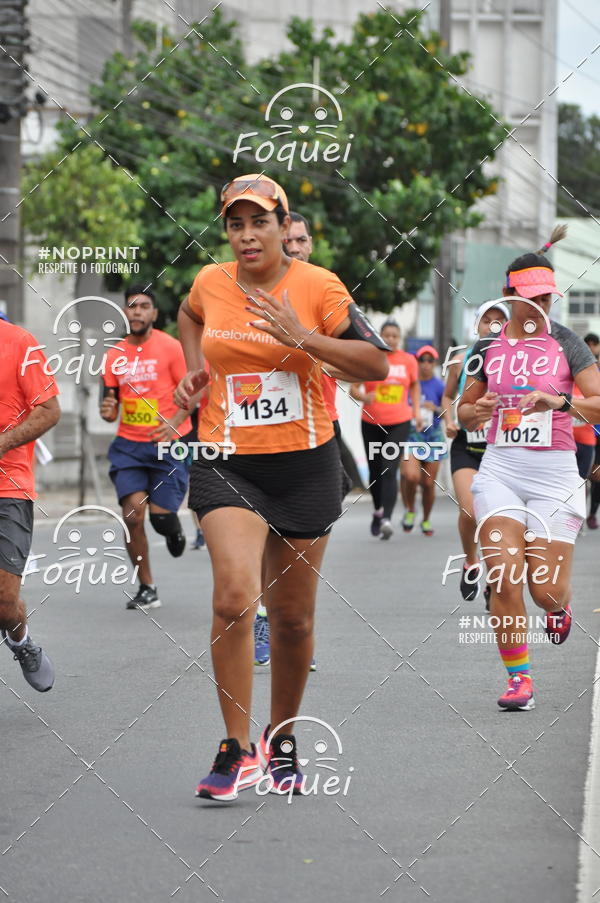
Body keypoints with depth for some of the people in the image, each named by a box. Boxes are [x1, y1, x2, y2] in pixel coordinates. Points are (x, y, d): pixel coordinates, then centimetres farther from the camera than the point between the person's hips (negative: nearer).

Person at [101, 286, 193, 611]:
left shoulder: (170, 347, -5)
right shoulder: (115, 355, 7)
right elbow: (112, 406, 14)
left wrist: (174, 423, -21)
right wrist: (107, 410, -10)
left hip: (167, 444, -3)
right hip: (128, 445, 3)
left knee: (161, 516, -7)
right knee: (133, 513, -12)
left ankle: (174, 530, 34)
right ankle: (146, 589, 0)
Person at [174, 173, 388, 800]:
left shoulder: (317, 286, -5)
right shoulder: (209, 283, 3)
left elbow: (377, 363, -7)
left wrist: (303, 338, -18)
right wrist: (195, 369, 12)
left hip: (305, 466, 0)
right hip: (225, 465, 0)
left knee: (293, 618, 9)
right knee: (234, 595, -21)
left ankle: (281, 739, 31)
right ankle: (236, 749, -13)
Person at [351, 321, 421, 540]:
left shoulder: (408, 361, 4)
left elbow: (415, 385, 22)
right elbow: (353, 388, -1)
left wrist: (417, 410, 12)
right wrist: (363, 397, -22)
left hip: (399, 423, -1)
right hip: (371, 423, 1)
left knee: (390, 471, -15)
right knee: (375, 471, 11)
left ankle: (386, 519, -22)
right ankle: (378, 510, 35)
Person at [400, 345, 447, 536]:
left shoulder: (439, 386, 1)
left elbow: (446, 414, -1)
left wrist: (436, 409, -19)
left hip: (433, 436, 1)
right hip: (410, 433, -1)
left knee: (428, 483, 4)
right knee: (411, 475, -23)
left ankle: (426, 521, 25)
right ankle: (409, 510, 3)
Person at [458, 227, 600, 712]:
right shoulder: (488, 348, 8)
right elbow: (464, 410, 20)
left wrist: (561, 402, -24)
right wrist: (475, 411, -3)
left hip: (554, 474, -2)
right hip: (499, 470, 2)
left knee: (546, 589, -4)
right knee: (504, 578, -11)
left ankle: (561, 605, 35)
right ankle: (519, 680, 1)